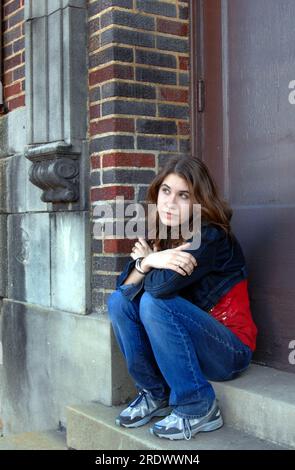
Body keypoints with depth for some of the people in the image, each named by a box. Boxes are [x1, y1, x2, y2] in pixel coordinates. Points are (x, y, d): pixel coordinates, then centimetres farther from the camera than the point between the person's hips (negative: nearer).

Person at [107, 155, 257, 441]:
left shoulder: (211, 237, -20)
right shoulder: (157, 235, 2)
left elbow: (162, 285, -32)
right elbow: (124, 285, -5)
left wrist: (145, 261, -11)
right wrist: (149, 262, -24)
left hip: (229, 350, -7)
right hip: (186, 342, 7)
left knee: (153, 303, -27)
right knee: (118, 301, -7)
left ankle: (198, 408, -16)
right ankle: (154, 394, 3)